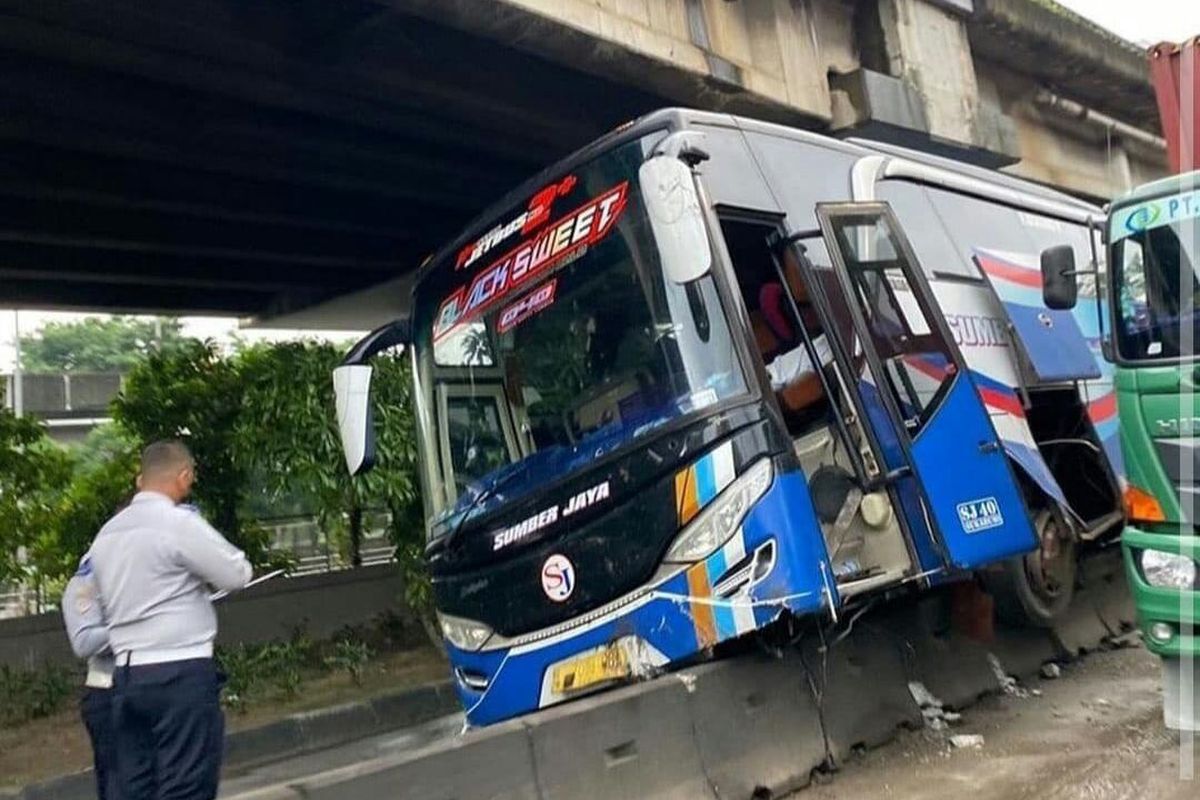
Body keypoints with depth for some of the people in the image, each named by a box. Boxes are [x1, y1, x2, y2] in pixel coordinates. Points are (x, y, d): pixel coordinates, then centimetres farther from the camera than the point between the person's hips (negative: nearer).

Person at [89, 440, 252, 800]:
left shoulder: (106, 534, 11)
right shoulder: (179, 522, -12)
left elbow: (109, 602, 19)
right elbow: (237, 575, -7)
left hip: (127, 675, 7)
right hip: (181, 674, -7)